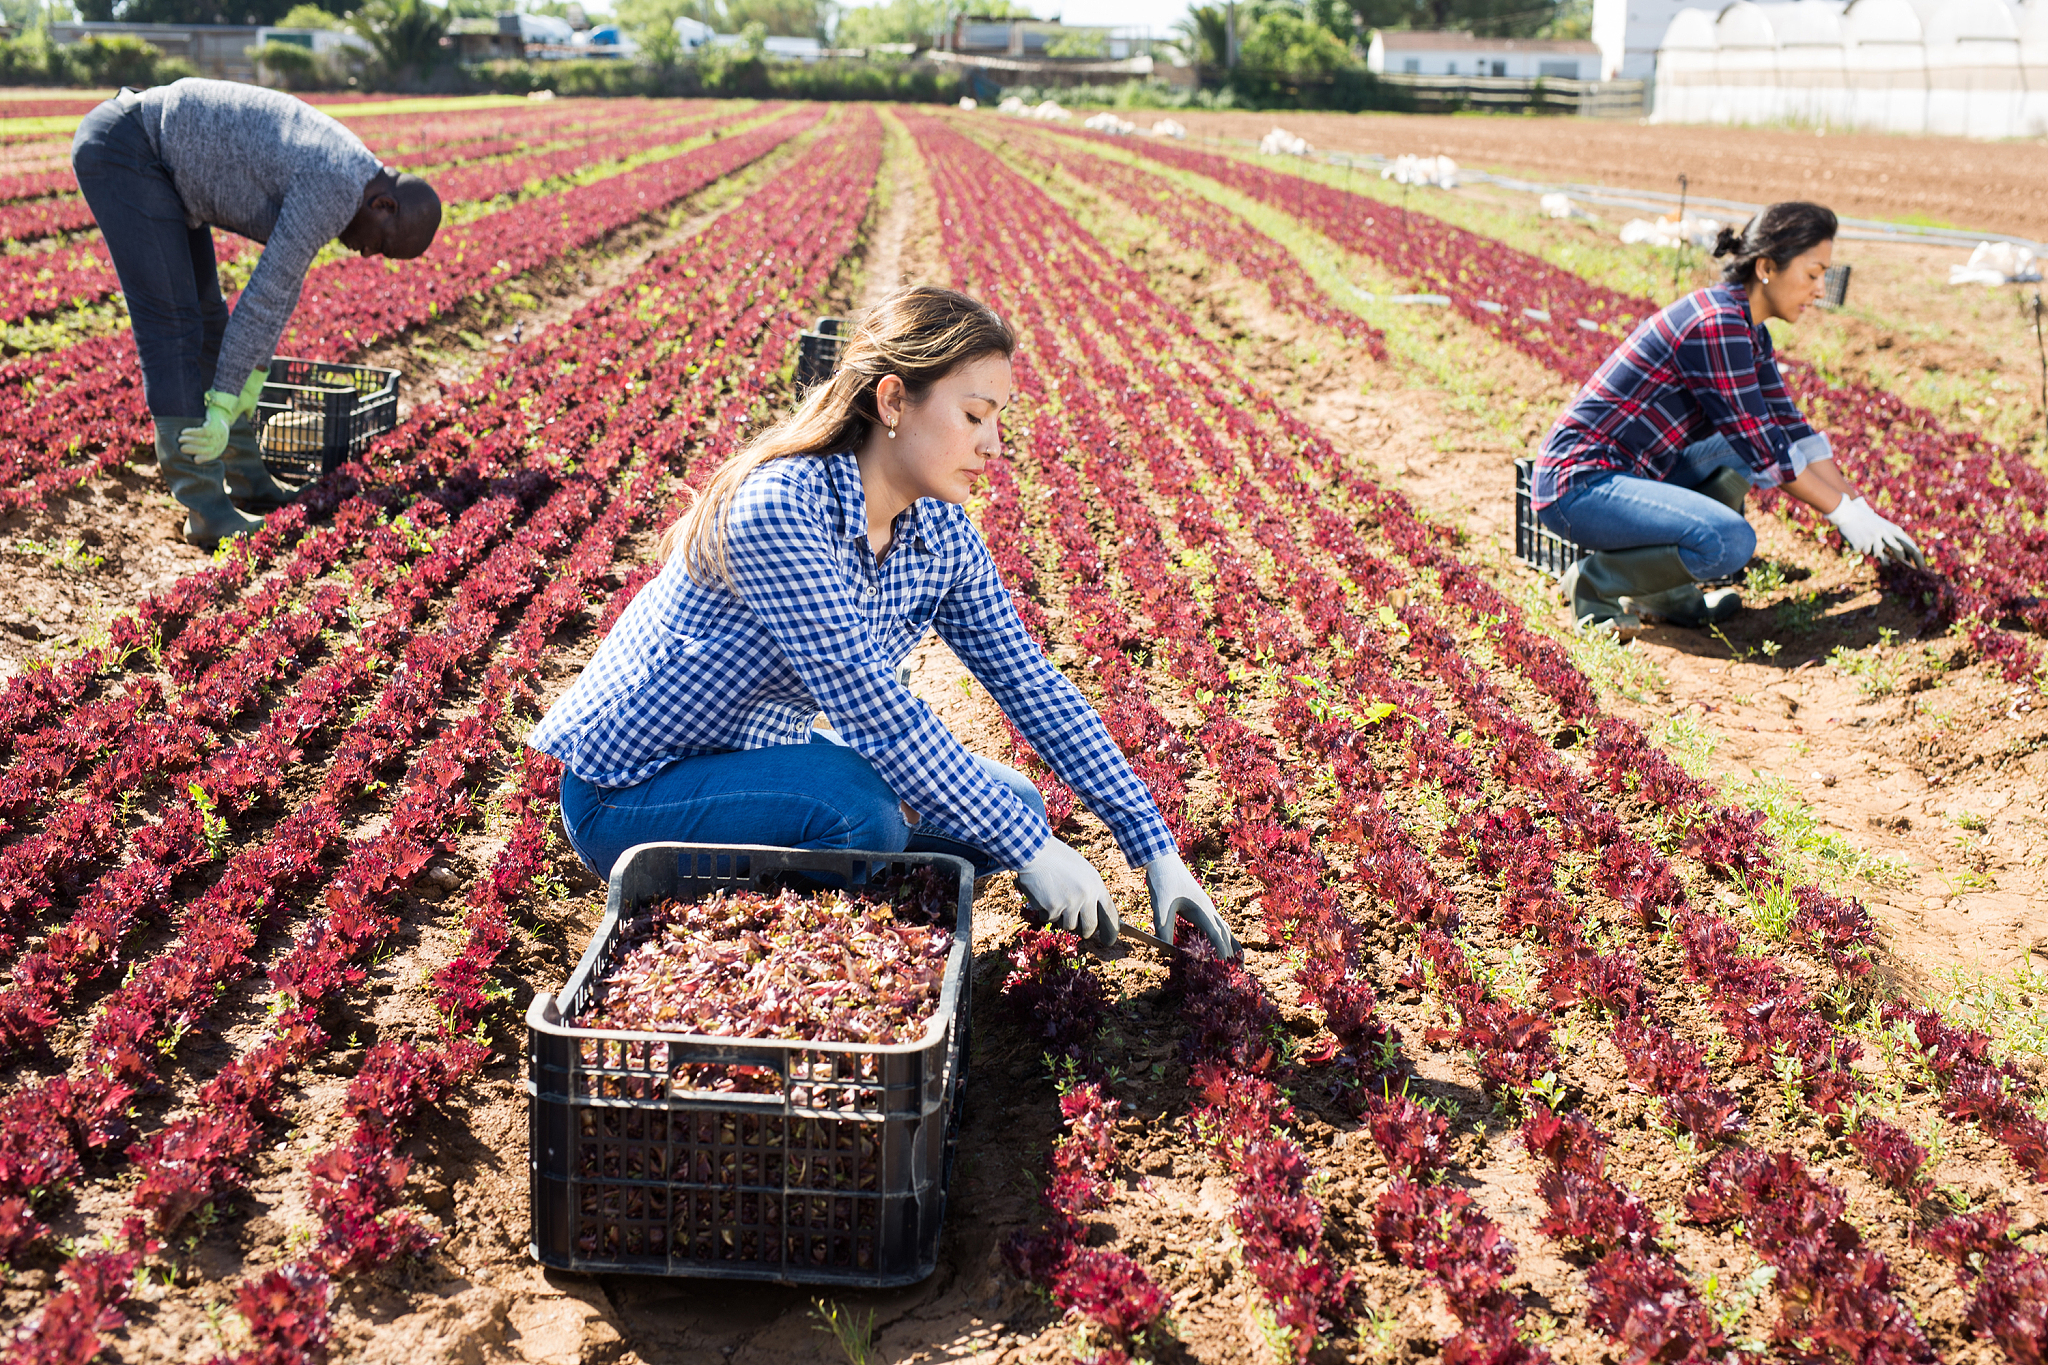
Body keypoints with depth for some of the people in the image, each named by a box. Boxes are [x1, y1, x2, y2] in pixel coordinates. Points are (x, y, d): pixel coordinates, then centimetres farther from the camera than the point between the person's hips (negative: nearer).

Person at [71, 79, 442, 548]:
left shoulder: (344, 172, 8)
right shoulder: (337, 191, -23)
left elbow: (286, 277, 15)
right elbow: (267, 292, -22)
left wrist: (254, 373, 17)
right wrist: (223, 403, -17)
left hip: (150, 157, 11)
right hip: (123, 149, -11)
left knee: (206, 316, 14)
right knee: (172, 325, -12)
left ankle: (247, 479, 24)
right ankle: (207, 511, -10)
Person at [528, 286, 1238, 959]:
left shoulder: (941, 532, -5)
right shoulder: (775, 506, -29)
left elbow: (1032, 683, -2)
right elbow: (873, 707, -32)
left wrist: (1158, 851, -6)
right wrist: (1028, 848, -27)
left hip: (766, 758, 7)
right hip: (629, 791, -7)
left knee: (1012, 806, -4)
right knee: (866, 807, -33)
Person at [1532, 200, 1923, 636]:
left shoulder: (1749, 330, 11)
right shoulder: (1717, 325, -19)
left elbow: (1793, 433, 15)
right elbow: (1764, 453, -16)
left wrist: (1863, 511, 8)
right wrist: (1846, 514, -7)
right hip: (1578, 487, -10)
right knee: (1731, 542, -28)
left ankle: (1667, 590, 7)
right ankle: (1594, 583, -6)